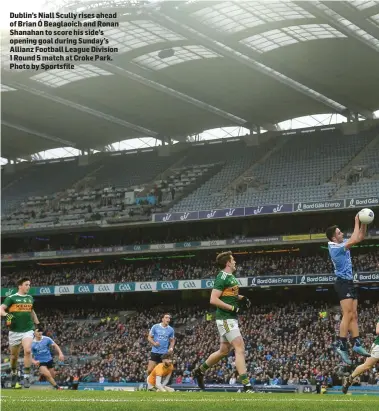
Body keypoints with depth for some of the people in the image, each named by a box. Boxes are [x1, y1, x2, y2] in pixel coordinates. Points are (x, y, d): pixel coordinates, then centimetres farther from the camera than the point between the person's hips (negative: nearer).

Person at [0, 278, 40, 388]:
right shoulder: (11, 298, -2)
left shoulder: (30, 298, 12)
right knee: (14, 355, 10)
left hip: (28, 330, 2)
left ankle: (27, 377, -14)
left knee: (27, 351, -20)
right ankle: (14, 374, 37)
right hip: (15, 331, -2)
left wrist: (37, 323, 28)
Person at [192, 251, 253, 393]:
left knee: (224, 351, 17)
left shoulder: (231, 277, 14)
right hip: (226, 319, -10)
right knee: (240, 348, -15)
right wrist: (233, 308, -21)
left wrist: (241, 298, 12)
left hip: (231, 319, 10)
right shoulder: (222, 277, -14)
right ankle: (247, 386, -19)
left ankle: (199, 371, 33)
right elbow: (213, 300, -20)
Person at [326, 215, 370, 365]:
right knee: (348, 315, -16)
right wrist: (357, 222, -15)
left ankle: (357, 344, 3)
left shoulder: (342, 243, 11)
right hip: (343, 283, -10)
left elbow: (360, 237, 19)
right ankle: (341, 345, -18)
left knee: (354, 315, 5)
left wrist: (364, 222, 4)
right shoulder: (335, 247, -17)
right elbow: (354, 240, -27)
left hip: (349, 283, 10)